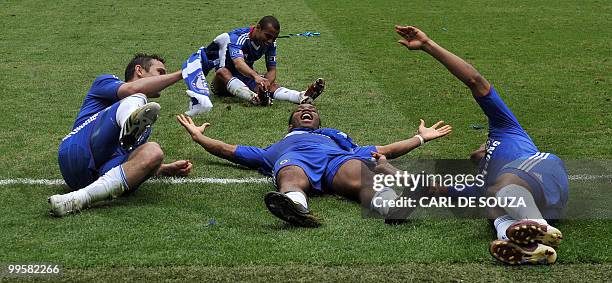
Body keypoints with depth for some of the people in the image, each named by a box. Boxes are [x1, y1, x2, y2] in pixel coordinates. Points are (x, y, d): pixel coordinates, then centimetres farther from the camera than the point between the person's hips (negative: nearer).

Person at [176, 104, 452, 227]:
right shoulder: (275, 147, 50)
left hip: (339, 157, 1)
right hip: (293, 158, -1)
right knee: (292, 179, -42)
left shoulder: (340, 138, 52)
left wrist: (422, 136, 54)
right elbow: (229, 150, 50)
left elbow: (387, 150, 51)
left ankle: (389, 202, -74)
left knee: (363, 175, -39)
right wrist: (198, 136, 53)